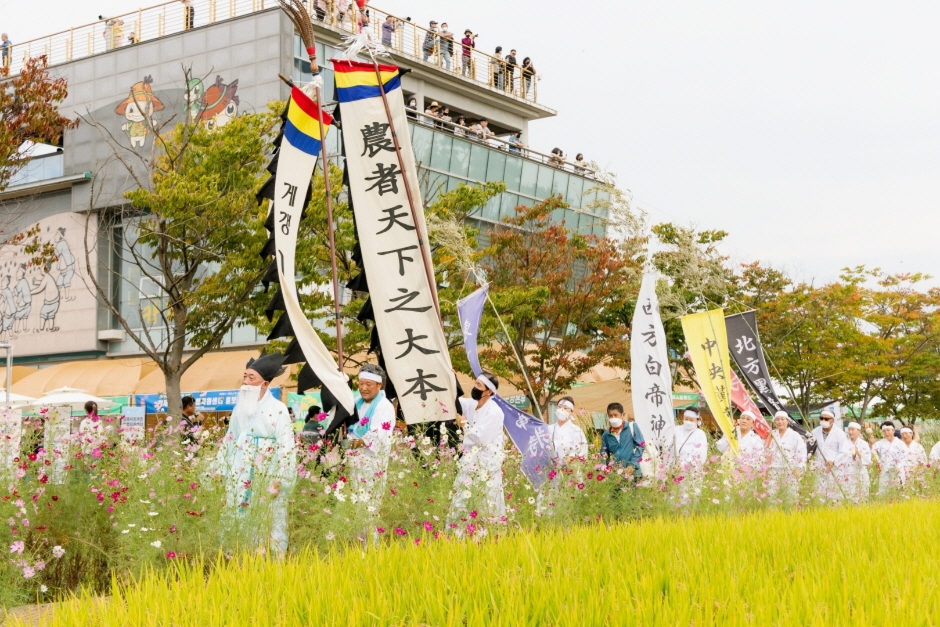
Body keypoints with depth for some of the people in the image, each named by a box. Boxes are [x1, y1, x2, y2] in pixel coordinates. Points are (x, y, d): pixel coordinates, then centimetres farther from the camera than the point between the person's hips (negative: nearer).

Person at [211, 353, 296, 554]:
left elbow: (286, 447, -12)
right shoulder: (240, 407, 12)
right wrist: (219, 469, 14)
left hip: (264, 478, -6)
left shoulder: (277, 409, -8)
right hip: (238, 478, 6)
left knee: (264, 525, -4)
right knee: (236, 521, 7)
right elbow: (229, 440, 18)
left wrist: (278, 480, -17)